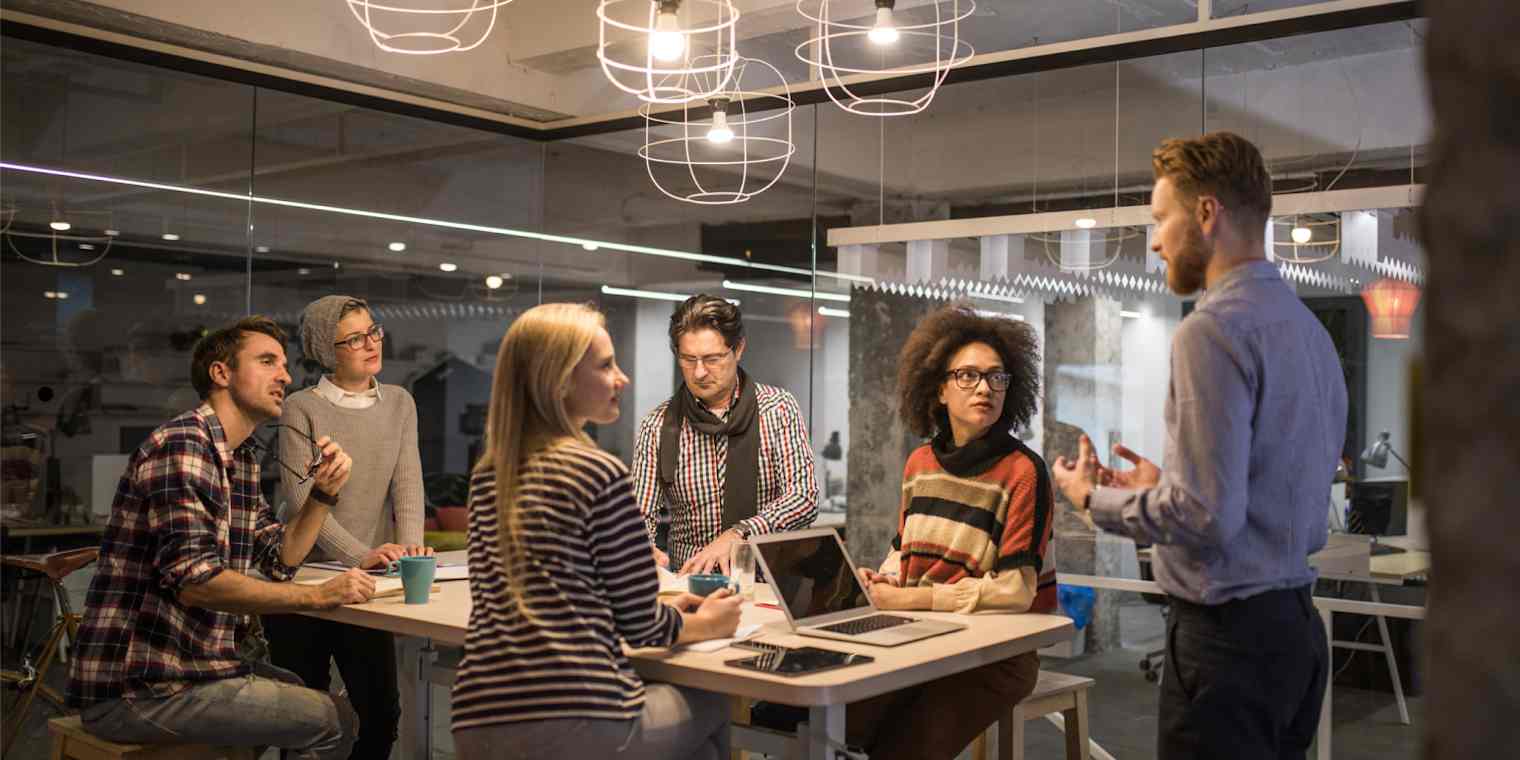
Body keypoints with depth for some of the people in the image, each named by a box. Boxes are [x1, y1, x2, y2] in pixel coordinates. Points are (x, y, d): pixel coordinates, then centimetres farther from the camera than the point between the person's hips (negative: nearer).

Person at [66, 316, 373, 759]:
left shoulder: (242, 458, 14)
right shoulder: (181, 444, -17)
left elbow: (280, 561, 16)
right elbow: (194, 580, -27)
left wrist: (324, 493, 1)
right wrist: (318, 596, -25)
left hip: (199, 661, 10)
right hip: (136, 687, -10)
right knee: (336, 724, -11)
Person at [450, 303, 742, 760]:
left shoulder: (487, 475, 12)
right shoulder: (602, 473, -9)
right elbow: (640, 624, -4)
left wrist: (668, 611, 25)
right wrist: (707, 623, 17)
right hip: (576, 719, -7)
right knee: (710, 708, 24)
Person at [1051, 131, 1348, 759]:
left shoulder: (1214, 331, -17)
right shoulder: (1309, 327, 11)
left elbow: (1208, 514, -22)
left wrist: (1098, 501, -7)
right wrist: (1163, 485, 19)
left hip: (1226, 636, -9)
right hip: (1296, 624, 9)